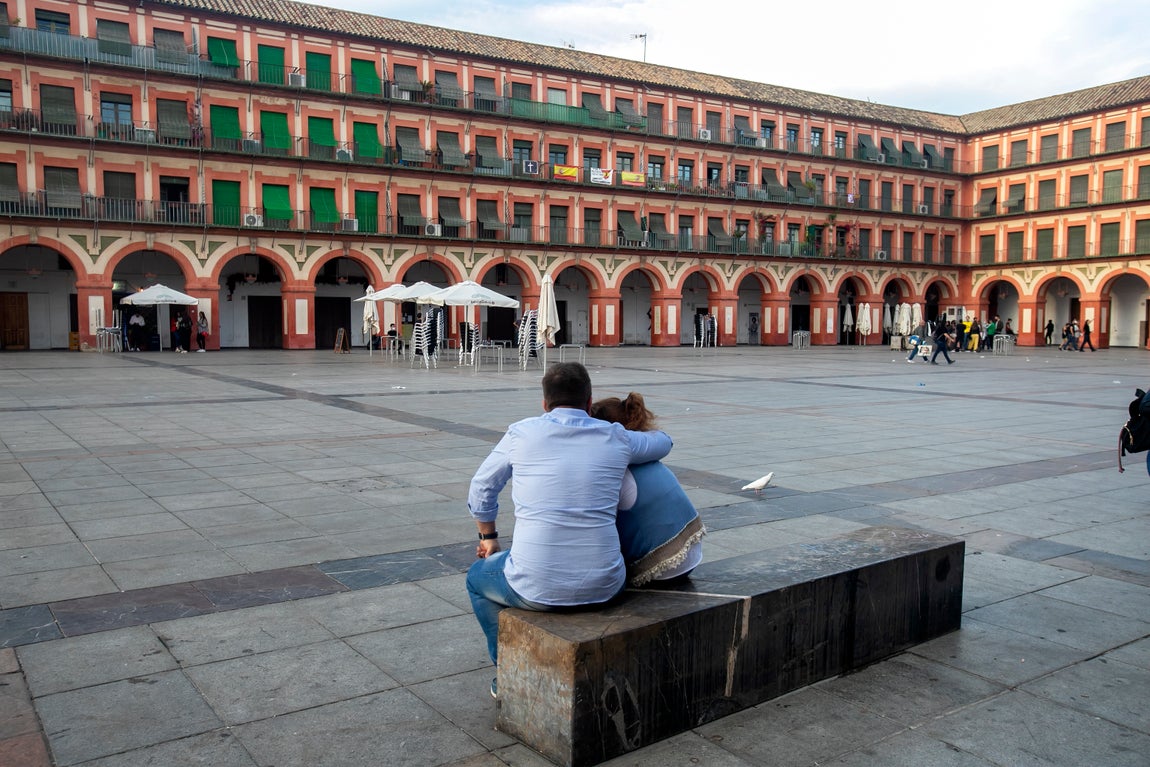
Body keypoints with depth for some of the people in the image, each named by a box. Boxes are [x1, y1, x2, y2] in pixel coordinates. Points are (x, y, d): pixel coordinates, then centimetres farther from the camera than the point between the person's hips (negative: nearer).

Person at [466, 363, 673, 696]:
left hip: (536, 589, -2)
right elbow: (663, 441, 26)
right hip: (603, 588, 2)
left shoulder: (522, 433, 0)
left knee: (479, 575, 30)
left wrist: (488, 537, 32)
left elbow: (481, 489, 15)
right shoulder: (615, 438, 4)